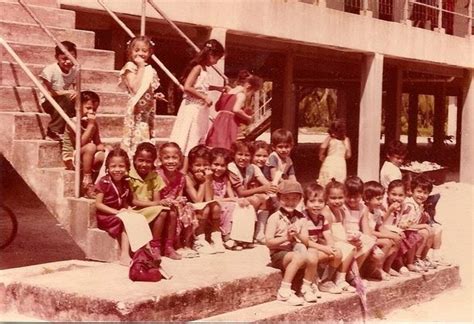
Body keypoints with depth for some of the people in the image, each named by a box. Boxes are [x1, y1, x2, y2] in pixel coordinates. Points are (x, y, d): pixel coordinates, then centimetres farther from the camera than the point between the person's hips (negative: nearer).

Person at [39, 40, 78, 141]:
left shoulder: (74, 71, -2)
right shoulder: (50, 70, -18)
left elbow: (73, 89, 0)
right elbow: (47, 93, -22)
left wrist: (74, 93, -25)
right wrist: (67, 92, -30)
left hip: (64, 102, 6)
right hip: (47, 102, -6)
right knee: (65, 99, -36)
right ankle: (53, 132, -28)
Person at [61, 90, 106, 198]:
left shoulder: (93, 123, 5)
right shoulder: (73, 122, -15)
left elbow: (98, 144, 4)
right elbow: (79, 144, -27)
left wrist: (102, 148, -20)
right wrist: (90, 125, -26)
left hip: (85, 159, 6)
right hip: (71, 159, -6)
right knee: (90, 147, -34)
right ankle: (87, 183, -31)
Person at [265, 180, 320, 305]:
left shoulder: (300, 218, 10)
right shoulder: (275, 218, -6)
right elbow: (269, 242, -11)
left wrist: (298, 235, -13)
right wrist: (286, 237, -22)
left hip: (296, 251, 5)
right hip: (279, 254, -5)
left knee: (312, 256, -26)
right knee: (299, 257, -35)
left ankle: (307, 288, -2)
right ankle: (284, 291, -26)